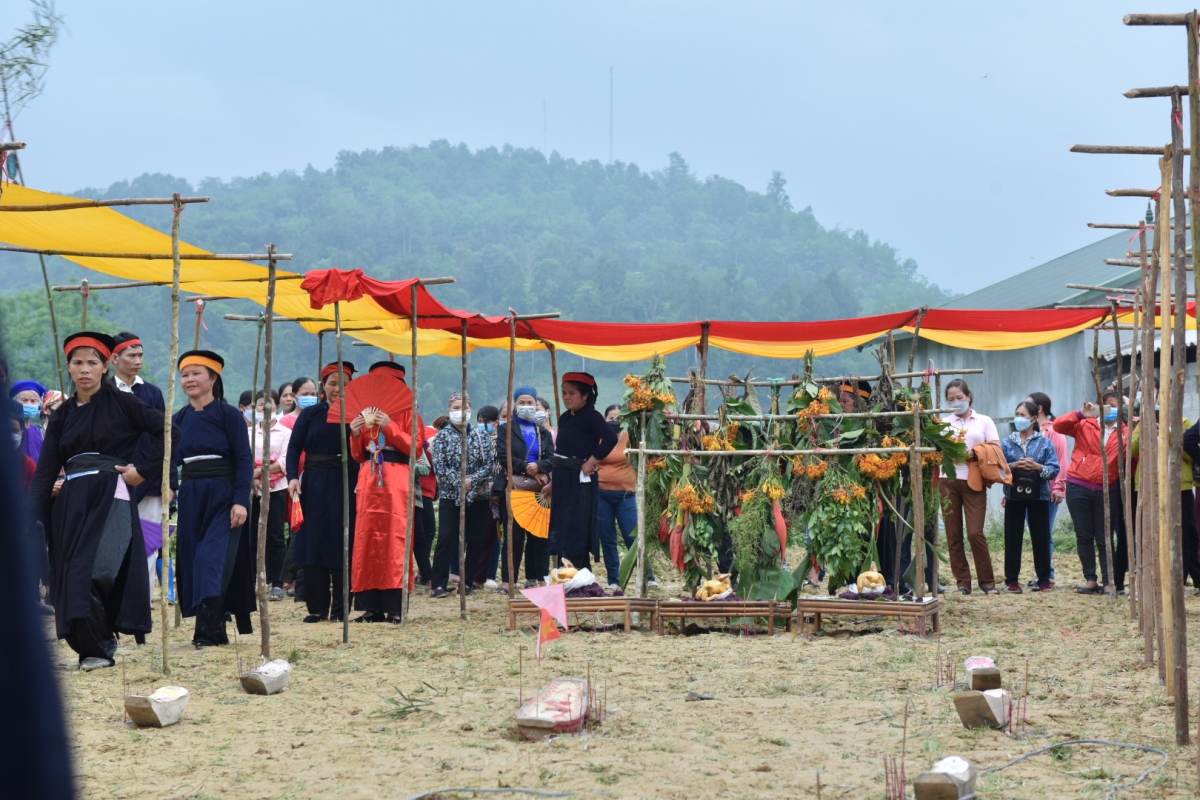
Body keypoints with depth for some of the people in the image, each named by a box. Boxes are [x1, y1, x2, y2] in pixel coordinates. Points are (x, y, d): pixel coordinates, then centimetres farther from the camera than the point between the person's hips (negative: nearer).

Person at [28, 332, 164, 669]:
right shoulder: (63, 415, 14)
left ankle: (99, 647, -9)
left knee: (91, 571, -18)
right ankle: (90, 647, 11)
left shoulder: (120, 402, 3)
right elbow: (45, 471, 9)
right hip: (71, 502, 5)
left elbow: (166, 431, -2)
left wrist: (143, 468, -6)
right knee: (70, 575, 1)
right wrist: (30, 515, -1)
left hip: (110, 496, -5)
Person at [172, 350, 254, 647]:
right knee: (192, 559, 4)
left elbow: (244, 460, -8)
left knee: (214, 558, -14)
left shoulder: (228, 415, -4)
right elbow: (170, 459, 11)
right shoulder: (179, 419, 10)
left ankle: (208, 630, -20)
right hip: (190, 497, 6)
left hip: (222, 496, -5)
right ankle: (217, 628, 11)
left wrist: (241, 500, -17)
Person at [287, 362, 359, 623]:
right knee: (313, 544, 2)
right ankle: (317, 607, 9)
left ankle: (340, 608, 7)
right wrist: (293, 477, -10)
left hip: (345, 486, -1)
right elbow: (294, 448, 2)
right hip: (314, 486, 1)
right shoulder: (310, 414, 7)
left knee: (342, 547, 1)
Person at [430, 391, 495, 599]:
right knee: (446, 539, -11)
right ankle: (439, 584, -10)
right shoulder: (443, 436, 2)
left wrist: (472, 480, -14)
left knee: (476, 541, 3)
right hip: (450, 496, -3)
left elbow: (490, 464, 1)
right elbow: (439, 466, -6)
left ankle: (468, 582, 12)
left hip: (479, 496, 3)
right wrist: (459, 483, -18)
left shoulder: (481, 436, 8)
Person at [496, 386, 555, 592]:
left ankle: (534, 579, 5)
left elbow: (551, 459, 4)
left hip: (538, 490, 3)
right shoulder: (506, 430, 9)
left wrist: (538, 466, -17)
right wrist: (528, 469, -12)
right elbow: (505, 457, -6)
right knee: (514, 535, -7)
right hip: (513, 489, -3)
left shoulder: (543, 433, 18)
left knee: (538, 536, -1)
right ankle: (507, 581, -5)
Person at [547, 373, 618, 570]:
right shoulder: (565, 418, 12)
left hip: (580, 482, -8)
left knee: (576, 536, -6)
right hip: (562, 482, 8)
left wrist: (590, 463, -20)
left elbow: (610, 438, -26)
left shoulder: (591, 416, -10)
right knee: (561, 534, 9)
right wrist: (552, 482, 12)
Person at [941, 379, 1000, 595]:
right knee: (953, 535, 0)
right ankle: (962, 582, 6)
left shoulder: (984, 421, 10)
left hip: (974, 482, -2)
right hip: (949, 481, 2)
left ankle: (987, 582, -2)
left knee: (975, 533, -11)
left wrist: (976, 452, -14)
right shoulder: (945, 423, 14)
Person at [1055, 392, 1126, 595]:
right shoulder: (1085, 425, 3)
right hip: (1078, 487, 0)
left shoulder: (1126, 433, 5)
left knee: (1104, 538, 2)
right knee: (1084, 536, 4)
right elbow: (1059, 425, -7)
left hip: (1106, 491, 0)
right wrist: (1082, 414, -17)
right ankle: (1090, 580, 11)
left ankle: (1108, 582, 5)